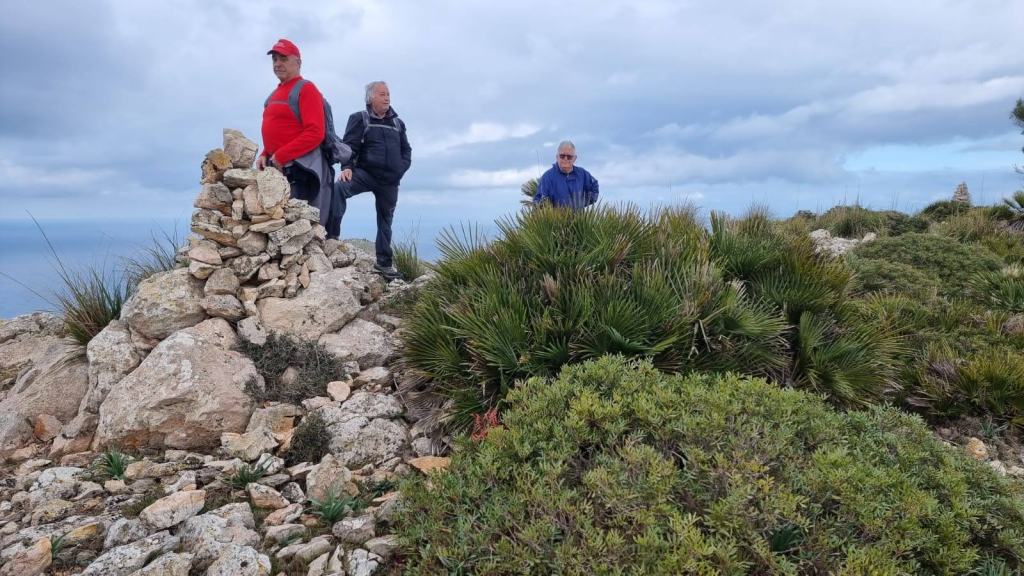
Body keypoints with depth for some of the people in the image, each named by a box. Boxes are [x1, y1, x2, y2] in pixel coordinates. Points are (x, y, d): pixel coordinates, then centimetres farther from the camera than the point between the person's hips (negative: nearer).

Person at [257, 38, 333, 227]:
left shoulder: (306, 89, -6)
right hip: (277, 169, 9)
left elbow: (315, 133, -17)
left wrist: (280, 156, -17)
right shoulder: (275, 94, 22)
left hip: (299, 171, -9)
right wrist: (265, 155, 7)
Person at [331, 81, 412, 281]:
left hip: (389, 181, 4)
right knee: (339, 188, -34)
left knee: (385, 221, 10)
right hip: (365, 173, -4)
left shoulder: (398, 123, 15)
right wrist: (347, 167, -22)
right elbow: (349, 145, -7)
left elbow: (406, 150, 19)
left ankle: (384, 263, 20)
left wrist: (400, 169, 2)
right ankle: (331, 236, -31)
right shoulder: (359, 119, 3)